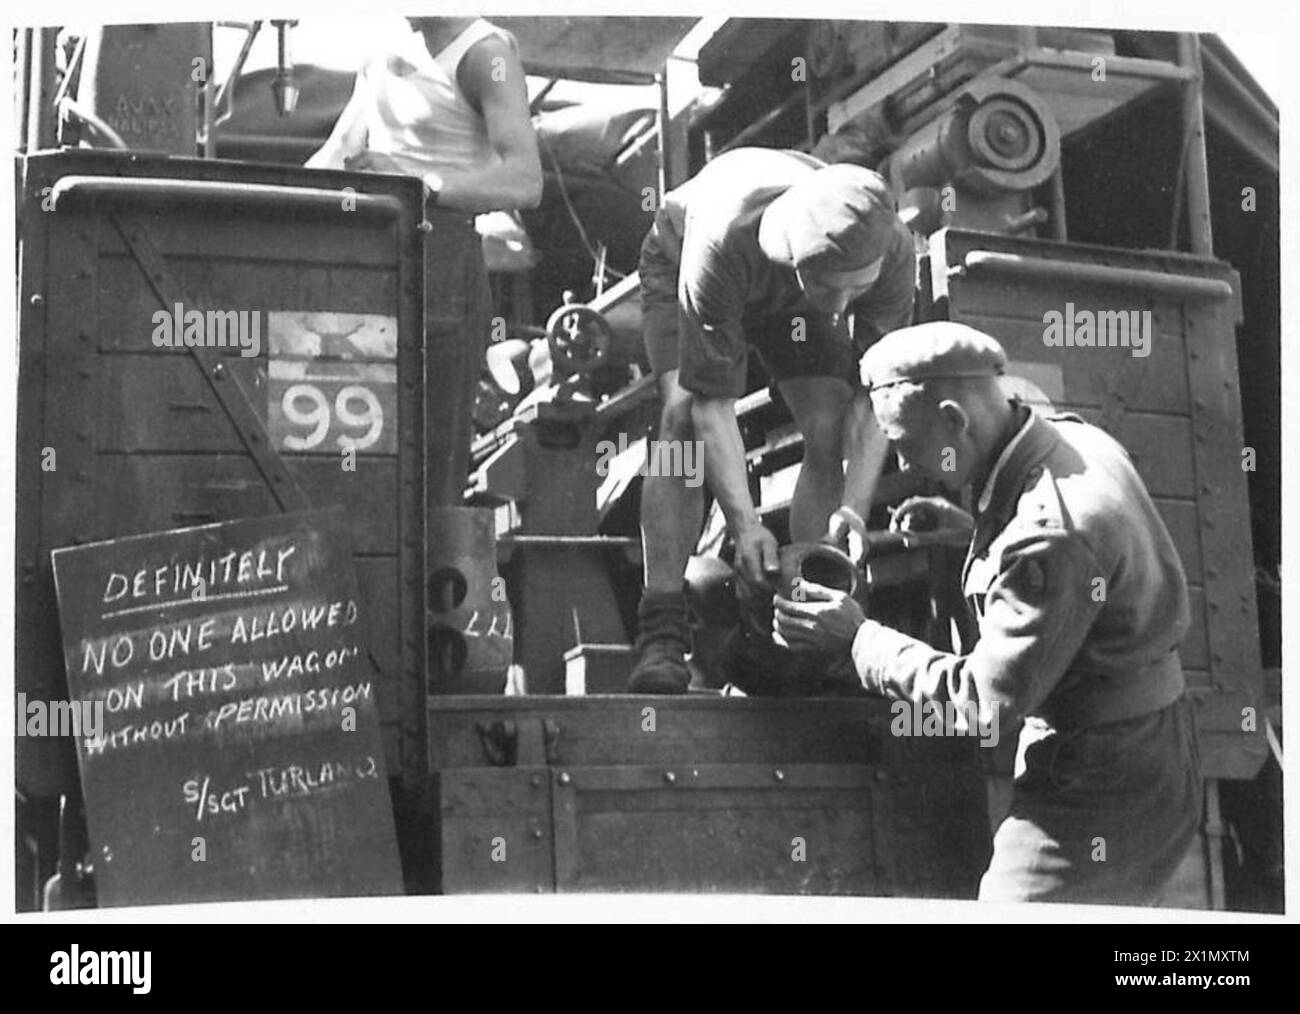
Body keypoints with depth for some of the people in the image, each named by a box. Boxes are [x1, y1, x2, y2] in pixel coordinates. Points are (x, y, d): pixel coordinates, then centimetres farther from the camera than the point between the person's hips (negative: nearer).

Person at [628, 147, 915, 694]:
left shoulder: (892, 252, -37)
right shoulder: (719, 244, -46)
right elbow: (713, 400, -41)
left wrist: (854, 509, -40)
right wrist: (745, 524, -48)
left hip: (791, 298, 3)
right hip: (677, 261, -3)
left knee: (830, 432, -17)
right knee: (685, 414, -26)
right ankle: (661, 633, -28)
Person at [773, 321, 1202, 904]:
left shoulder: (1052, 534, -28)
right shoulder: (1072, 439, 1)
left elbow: (988, 697, -22)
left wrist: (858, 638, -14)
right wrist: (971, 528, 10)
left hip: (1100, 794, -10)